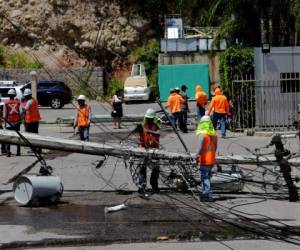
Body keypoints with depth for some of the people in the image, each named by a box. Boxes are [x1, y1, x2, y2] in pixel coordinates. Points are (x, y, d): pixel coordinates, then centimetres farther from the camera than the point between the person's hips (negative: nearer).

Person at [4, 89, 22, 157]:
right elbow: (21, 111, -4)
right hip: (17, 122, 2)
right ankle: (18, 151, 10)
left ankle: (8, 152, -3)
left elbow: (5, 113, -4)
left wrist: (5, 120, 9)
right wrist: (20, 119, 7)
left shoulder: (6, 103, -6)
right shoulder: (18, 102, -2)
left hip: (9, 122, -2)